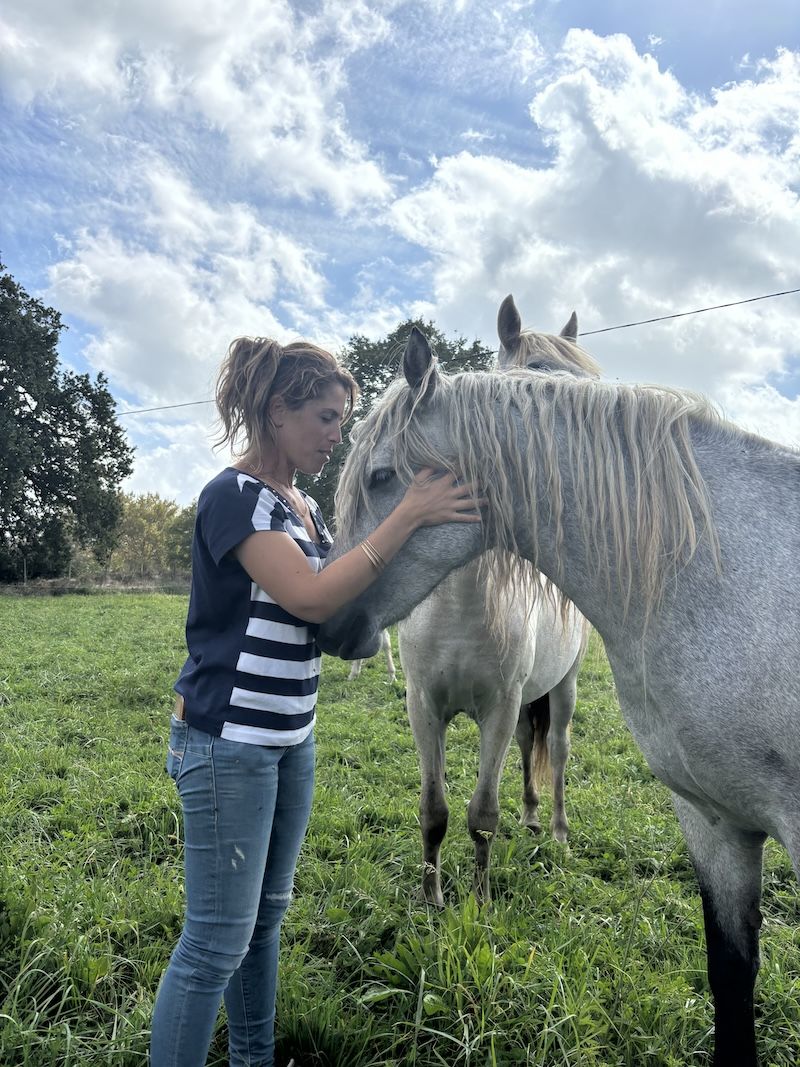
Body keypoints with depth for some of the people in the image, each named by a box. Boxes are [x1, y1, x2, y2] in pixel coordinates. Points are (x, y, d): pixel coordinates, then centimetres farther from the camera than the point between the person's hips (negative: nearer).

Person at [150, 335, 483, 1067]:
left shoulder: (304, 506, 10)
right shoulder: (235, 495, -15)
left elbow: (344, 604, 14)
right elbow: (311, 597, -26)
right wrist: (408, 515, -25)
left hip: (291, 738, 9)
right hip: (228, 741, -8)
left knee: (267, 912, 19)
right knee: (217, 938, -1)